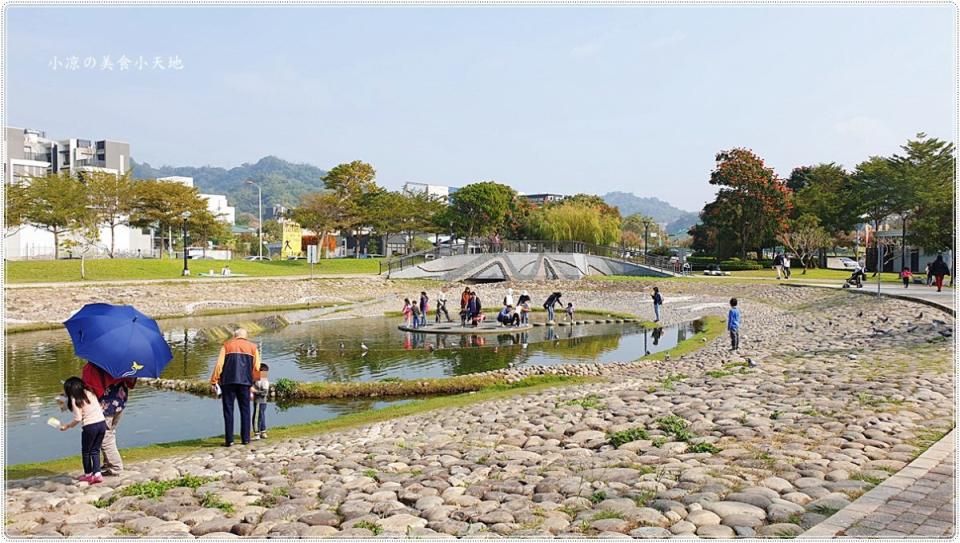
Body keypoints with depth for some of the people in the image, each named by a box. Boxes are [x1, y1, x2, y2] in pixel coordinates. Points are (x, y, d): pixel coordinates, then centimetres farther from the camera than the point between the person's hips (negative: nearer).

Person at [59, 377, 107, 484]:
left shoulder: (75, 400, -5)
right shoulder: (90, 392, 10)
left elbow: (78, 419, -10)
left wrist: (66, 426, 5)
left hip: (90, 426, -5)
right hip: (102, 423, 5)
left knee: (85, 451, 16)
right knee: (95, 450, 16)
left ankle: (88, 474, 24)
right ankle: (97, 474, 7)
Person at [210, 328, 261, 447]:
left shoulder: (227, 345, 11)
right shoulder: (253, 347, 13)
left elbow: (219, 364, 0)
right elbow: (256, 367, 5)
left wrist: (213, 381, 3)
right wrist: (253, 380, 20)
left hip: (228, 381, -1)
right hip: (245, 382, 1)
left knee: (228, 410, 3)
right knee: (245, 410, 9)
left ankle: (229, 440, 0)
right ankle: (245, 438, 8)